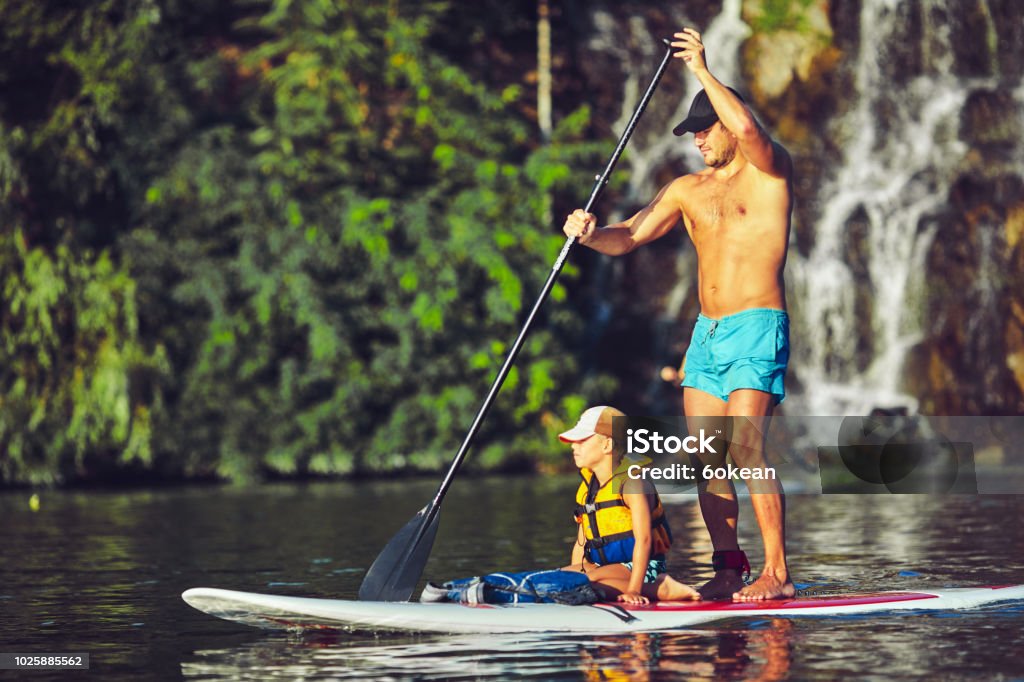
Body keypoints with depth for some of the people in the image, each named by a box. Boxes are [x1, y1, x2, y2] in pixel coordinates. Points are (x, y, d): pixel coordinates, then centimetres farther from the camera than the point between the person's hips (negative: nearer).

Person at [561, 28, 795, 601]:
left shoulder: (771, 171, -1)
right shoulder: (688, 190, 17)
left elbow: (747, 128, -23)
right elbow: (629, 236, 12)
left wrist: (703, 71, -14)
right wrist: (591, 234, -10)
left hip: (756, 328, -7)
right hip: (706, 335, 7)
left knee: (746, 450, -17)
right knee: (705, 458, 3)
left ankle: (777, 573, -15)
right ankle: (729, 568, 12)